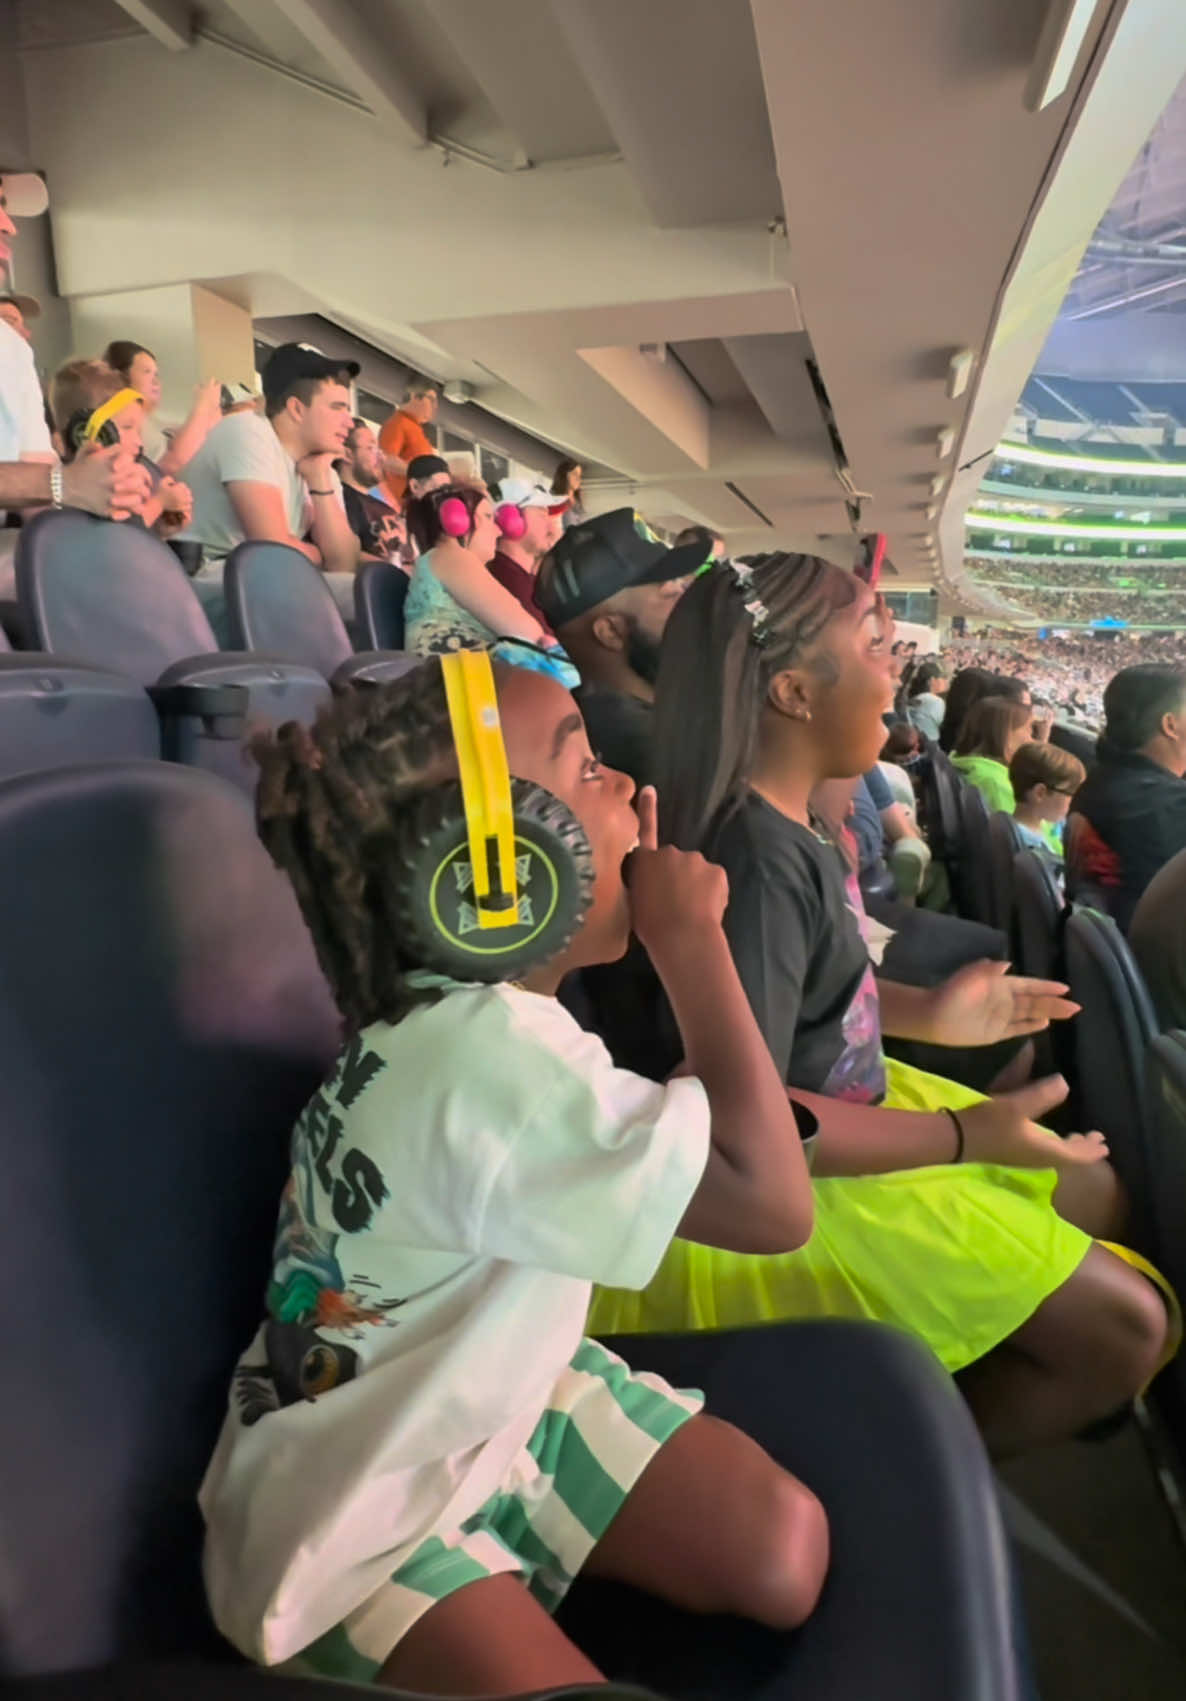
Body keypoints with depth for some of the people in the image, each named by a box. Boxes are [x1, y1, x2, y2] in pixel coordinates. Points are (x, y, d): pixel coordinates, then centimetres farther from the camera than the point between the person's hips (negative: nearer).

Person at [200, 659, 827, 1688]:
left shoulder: (471, 1004, -5)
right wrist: (688, 935, -30)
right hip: (354, 1515, -7)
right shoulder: (487, 1053, -36)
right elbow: (774, 1204, -35)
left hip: (491, 1396, 8)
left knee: (788, 1550, 0)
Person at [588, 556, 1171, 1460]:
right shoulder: (758, 859, -30)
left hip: (843, 1100, 10)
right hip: (790, 1183, -10)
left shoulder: (793, 820, 2)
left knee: (1094, 1196, 19)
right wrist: (964, 1137, -25)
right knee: (1124, 1326, -6)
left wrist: (924, 1012, 4)